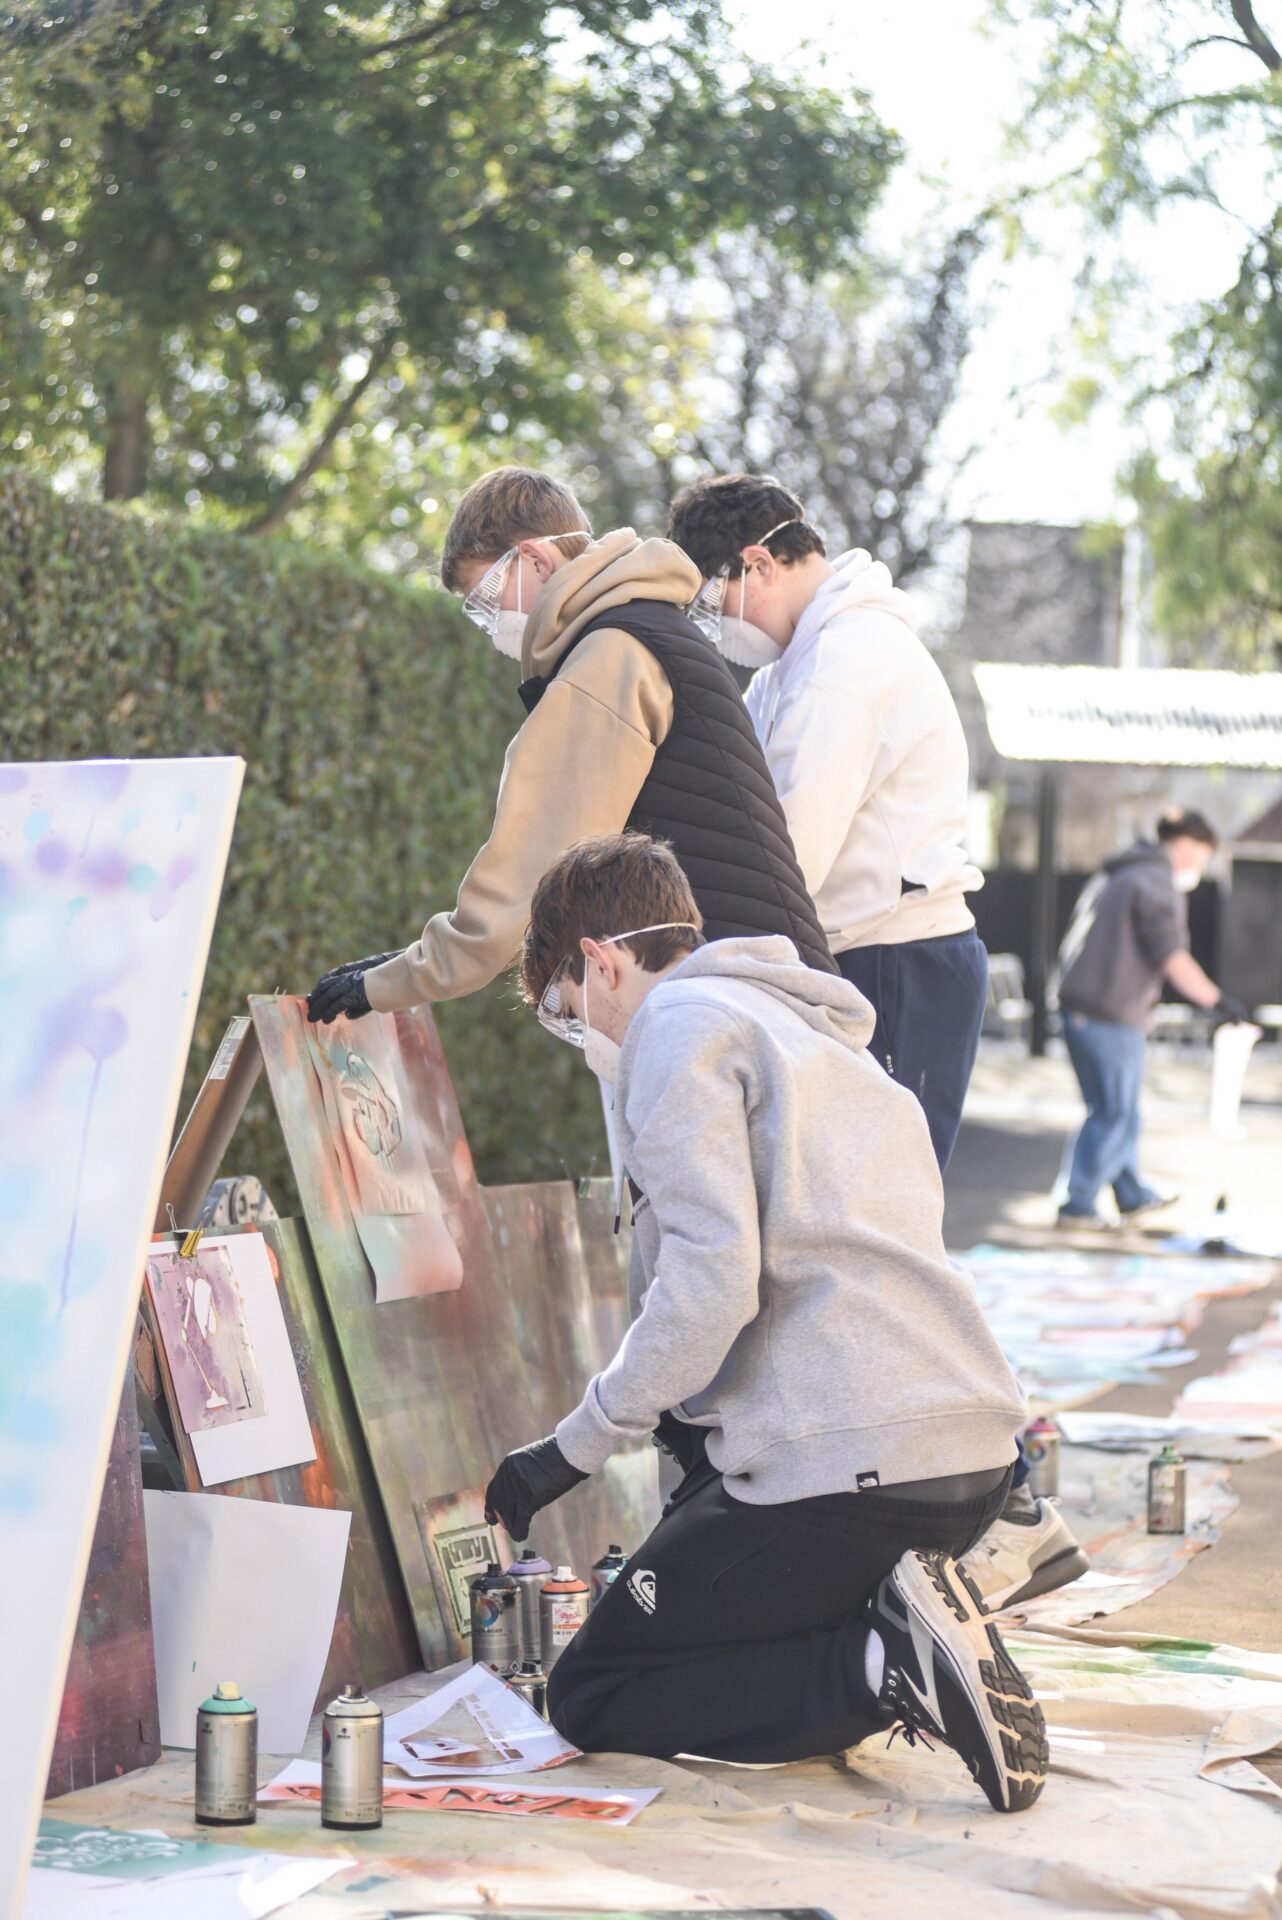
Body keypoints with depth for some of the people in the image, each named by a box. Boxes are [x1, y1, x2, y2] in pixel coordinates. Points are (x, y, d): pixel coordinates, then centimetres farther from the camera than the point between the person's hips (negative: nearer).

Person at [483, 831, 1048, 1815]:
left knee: (591, 1699, 4)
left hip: (844, 1468, -9)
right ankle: (908, 1620, 5)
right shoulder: (823, 1030, 26)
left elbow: (712, 1286, -16)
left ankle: (888, 1663, -14)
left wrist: (574, 1448, -5)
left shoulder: (680, 1026, -3)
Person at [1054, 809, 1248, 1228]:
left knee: (1120, 1110, 19)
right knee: (1115, 1114, -1)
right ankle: (1078, 1205, 1)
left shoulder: (1118, 875, 19)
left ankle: (1132, 1194, 29)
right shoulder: (1158, 884, -10)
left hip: (1078, 1005, 9)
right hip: (1113, 1014, -9)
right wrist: (1216, 1000, -12)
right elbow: (1172, 957, -17)